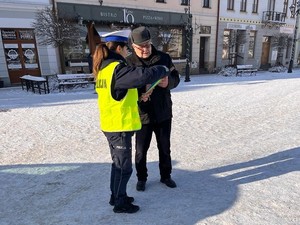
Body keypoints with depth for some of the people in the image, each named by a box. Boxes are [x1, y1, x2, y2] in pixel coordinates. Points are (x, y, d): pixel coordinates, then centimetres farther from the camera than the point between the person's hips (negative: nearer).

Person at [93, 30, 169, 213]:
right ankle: (120, 203, 23)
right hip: (120, 126, -9)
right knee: (124, 166, 6)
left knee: (118, 163, 22)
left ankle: (116, 196, 37)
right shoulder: (117, 69, -19)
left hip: (110, 125, 9)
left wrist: (138, 96, 10)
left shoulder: (104, 69, 10)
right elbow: (144, 75, -29)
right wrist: (162, 70, -11)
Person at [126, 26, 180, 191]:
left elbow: (176, 78, 4)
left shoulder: (164, 58, -1)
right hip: (142, 115, -2)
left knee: (165, 148, 18)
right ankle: (141, 178, 36)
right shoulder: (128, 63, -9)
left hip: (163, 113, 3)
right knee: (141, 150, 12)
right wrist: (139, 96, -29)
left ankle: (165, 176, 40)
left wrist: (168, 81, -20)